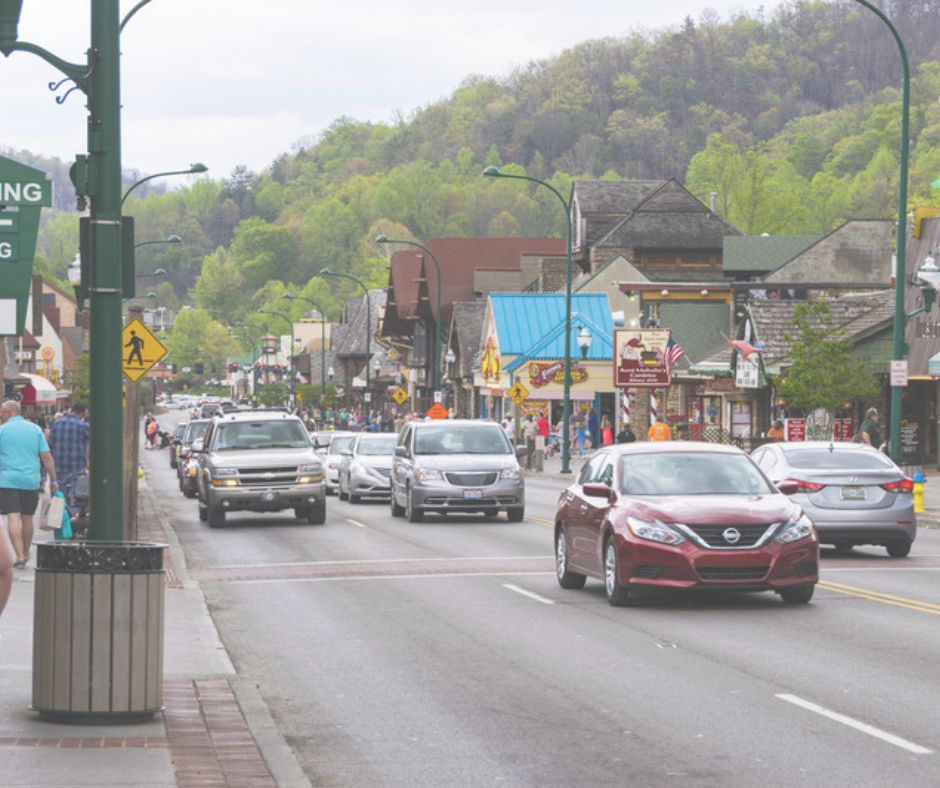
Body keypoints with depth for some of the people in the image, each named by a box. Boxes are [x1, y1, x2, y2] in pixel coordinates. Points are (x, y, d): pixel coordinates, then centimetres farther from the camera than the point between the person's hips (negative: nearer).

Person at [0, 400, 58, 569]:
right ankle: (26, 554, 29)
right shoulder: (35, 429, 7)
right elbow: (46, 457, 4)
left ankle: (20, 556, -16)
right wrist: (53, 480, 8)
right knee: (27, 518, 15)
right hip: (31, 481, 4)